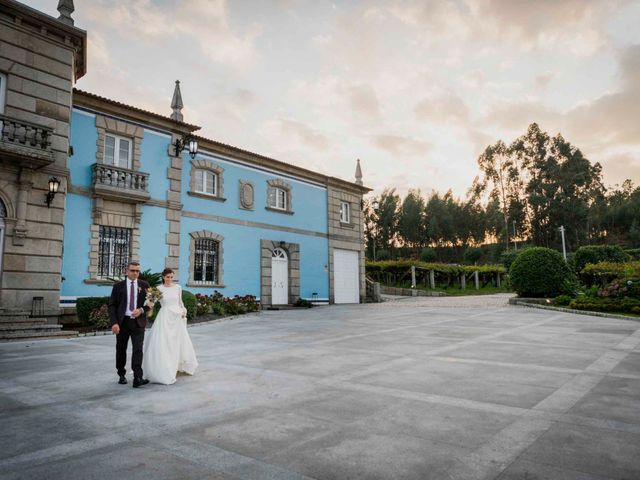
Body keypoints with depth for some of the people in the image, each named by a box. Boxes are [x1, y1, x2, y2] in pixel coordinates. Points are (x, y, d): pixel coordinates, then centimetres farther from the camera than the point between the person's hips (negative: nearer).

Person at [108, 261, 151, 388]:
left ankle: (137, 378, -13)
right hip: (122, 322, 1)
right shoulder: (118, 286, 3)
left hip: (138, 322, -1)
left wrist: (141, 310, -11)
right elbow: (112, 305, -1)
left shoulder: (144, 285, 6)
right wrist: (114, 323, -12)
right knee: (121, 350, 11)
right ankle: (122, 375, 28)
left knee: (138, 349, -10)